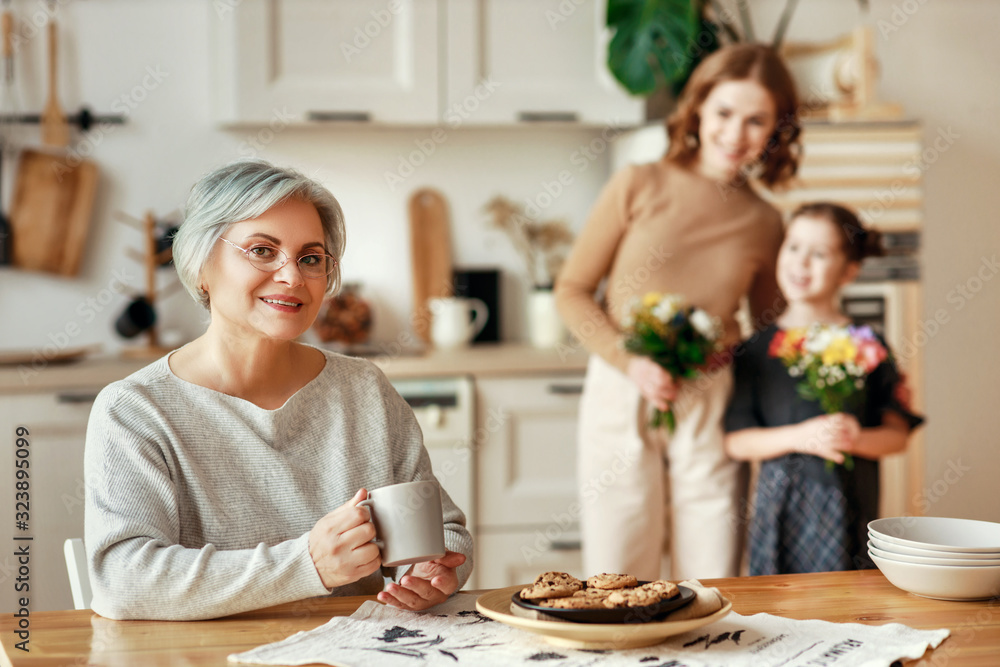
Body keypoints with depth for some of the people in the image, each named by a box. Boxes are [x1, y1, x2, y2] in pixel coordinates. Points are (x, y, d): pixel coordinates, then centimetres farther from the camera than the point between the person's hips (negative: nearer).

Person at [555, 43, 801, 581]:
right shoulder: (639, 187, -1)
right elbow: (572, 290, 1)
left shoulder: (764, 224, 6)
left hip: (710, 409, 2)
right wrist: (630, 361, -13)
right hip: (621, 400, -2)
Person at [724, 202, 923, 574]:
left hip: (849, 508, 0)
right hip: (781, 508, 0)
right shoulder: (757, 350, 4)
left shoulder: (867, 346, 4)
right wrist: (799, 437, -13)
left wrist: (857, 439, -15)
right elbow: (736, 441, 0)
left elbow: (897, 435, 4)